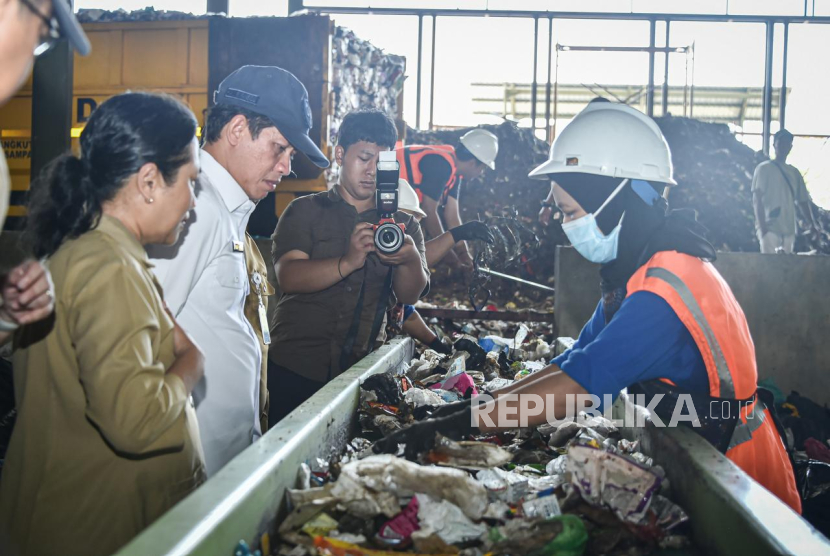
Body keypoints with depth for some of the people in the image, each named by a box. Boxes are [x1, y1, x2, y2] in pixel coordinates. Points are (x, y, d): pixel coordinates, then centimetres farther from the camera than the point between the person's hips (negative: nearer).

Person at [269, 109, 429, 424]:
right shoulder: (306, 212, 5)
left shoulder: (403, 224, 12)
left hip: (363, 373, 2)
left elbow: (410, 296, 1)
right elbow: (287, 276, -11)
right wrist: (348, 262, -28)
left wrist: (410, 260, -22)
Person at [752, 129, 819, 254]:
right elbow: (757, 200, -5)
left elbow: (803, 201, 19)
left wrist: (812, 223, 8)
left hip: (789, 227, 6)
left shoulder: (794, 172, 17)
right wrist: (762, 225, -16)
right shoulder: (764, 169, 2)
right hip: (769, 227, -5)